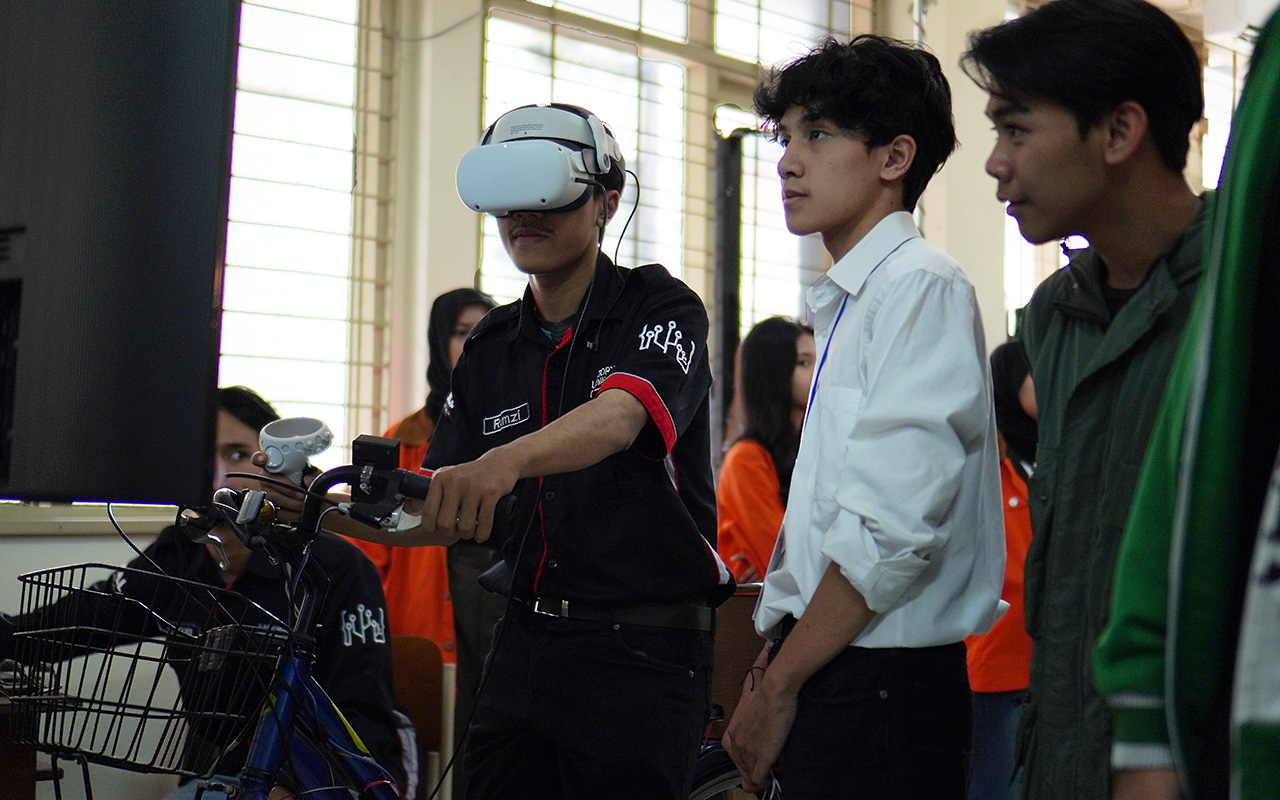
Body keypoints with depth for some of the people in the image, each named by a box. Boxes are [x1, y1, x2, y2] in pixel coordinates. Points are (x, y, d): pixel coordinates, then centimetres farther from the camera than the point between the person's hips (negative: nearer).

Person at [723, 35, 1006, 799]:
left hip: (884, 690, -8)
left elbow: (893, 528, -19)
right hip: (821, 674, 8)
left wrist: (780, 686, -12)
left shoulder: (924, 286, -12)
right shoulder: (846, 304, 16)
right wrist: (769, 665, 13)